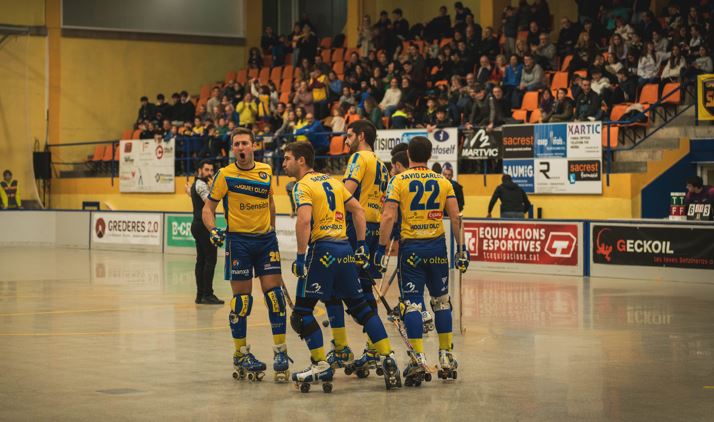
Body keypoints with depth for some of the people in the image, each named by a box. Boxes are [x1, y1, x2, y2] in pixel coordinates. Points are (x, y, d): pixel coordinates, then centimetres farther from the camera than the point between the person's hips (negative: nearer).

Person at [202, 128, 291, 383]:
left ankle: (280, 352, 5)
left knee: (274, 294, -2)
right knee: (242, 299, 0)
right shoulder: (225, 175, -4)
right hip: (238, 240, -3)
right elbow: (208, 208, -1)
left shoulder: (266, 172, 8)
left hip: (266, 239, 3)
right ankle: (241, 355, 12)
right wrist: (213, 230, -19)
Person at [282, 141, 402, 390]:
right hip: (345, 248, 8)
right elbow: (358, 210, 18)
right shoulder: (332, 181, 18)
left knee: (302, 310, 1)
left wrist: (300, 256, -17)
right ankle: (387, 357, 9)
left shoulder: (303, 186, -5)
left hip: (322, 250, -8)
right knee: (359, 306, 14)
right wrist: (361, 245, 18)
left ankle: (321, 366, -2)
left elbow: (304, 220, -20)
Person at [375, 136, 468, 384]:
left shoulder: (398, 181, -1)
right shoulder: (443, 182, 6)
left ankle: (418, 358, -11)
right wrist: (461, 249, 6)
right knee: (441, 301, 15)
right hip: (437, 246, 3)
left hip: (411, 247, -2)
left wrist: (382, 249, -6)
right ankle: (447, 358, 19)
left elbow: (388, 217, -10)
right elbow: (456, 218, 1)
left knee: (411, 303, -1)